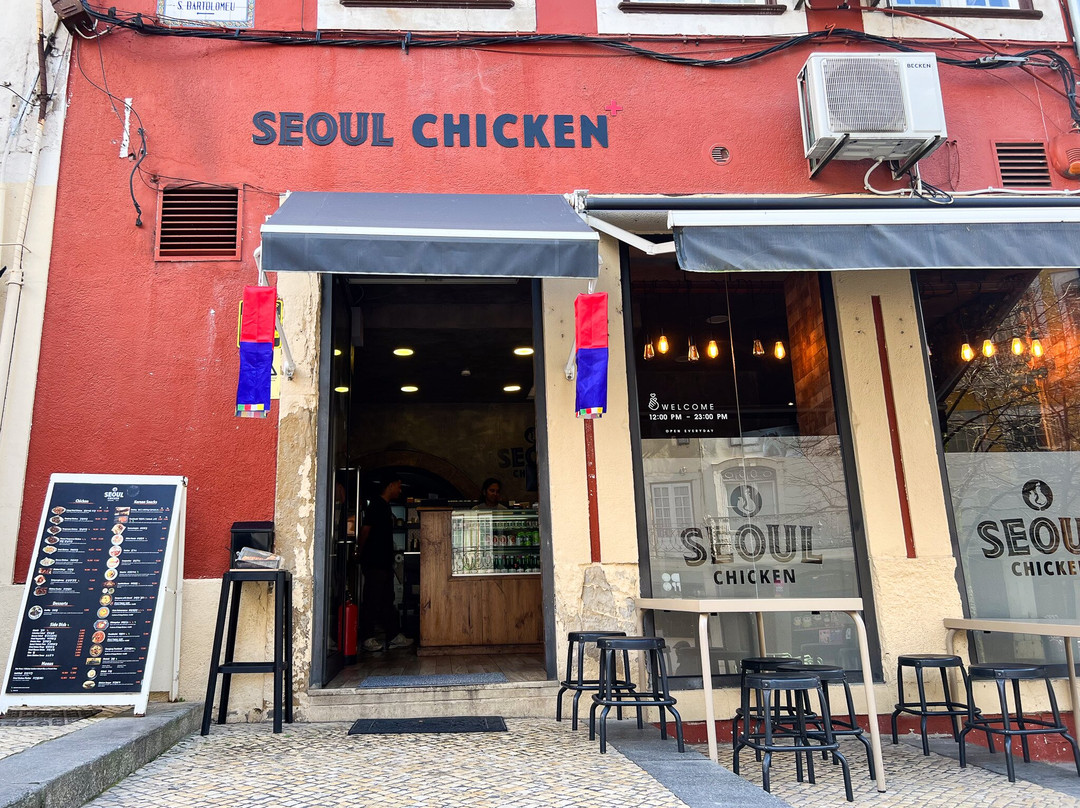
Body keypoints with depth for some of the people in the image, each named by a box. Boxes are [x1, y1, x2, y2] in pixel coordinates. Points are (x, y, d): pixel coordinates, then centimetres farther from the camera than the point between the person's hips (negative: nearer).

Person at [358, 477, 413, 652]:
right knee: (372, 600, -5)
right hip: (374, 563, -10)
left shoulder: (385, 507, 20)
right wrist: (363, 554, -9)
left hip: (385, 563, 10)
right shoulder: (376, 504, -10)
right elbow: (365, 529, -15)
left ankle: (395, 636, 17)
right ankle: (368, 639, 1)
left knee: (388, 601, 12)